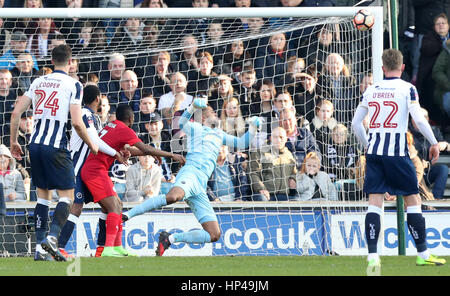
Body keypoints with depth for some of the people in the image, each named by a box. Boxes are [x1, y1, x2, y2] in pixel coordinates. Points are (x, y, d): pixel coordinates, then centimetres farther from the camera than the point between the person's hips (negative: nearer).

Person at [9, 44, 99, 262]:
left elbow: (16, 113, 10)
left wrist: (13, 141, 20)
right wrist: (91, 145, 5)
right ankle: (52, 237, -20)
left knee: (43, 195, 15)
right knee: (67, 195, 1)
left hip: (35, 145, 5)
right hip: (55, 146, -5)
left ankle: (40, 247, 9)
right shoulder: (73, 84, -3)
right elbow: (76, 122, -10)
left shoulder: (37, 82, 13)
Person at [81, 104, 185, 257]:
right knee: (114, 208, -17)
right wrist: (172, 155, -7)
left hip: (90, 169, 10)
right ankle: (108, 249, -29)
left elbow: (123, 151, 30)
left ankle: (117, 247, 18)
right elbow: (146, 149, -13)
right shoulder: (124, 130, -9)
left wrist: (148, 154, 28)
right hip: (96, 171, -10)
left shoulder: (111, 126, 19)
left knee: (118, 205, 16)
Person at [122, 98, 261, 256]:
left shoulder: (219, 134, 33)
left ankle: (170, 238, 5)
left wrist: (253, 127, 28)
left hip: (201, 187, 7)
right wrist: (192, 107, -23)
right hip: (191, 172, -7)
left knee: (214, 235, -4)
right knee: (173, 196, -43)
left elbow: (241, 143, 42)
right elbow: (181, 123, -9)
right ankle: (128, 214, -35)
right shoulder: (196, 128, 13)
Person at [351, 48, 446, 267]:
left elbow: (356, 123, 13)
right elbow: (419, 119, -12)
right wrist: (434, 143, 1)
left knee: (375, 202, 2)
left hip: (373, 151, 4)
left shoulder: (371, 90, 10)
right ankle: (422, 254, 8)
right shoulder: (406, 88, -2)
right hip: (396, 151, -4)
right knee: (412, 200, 6)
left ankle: (372, 256, -6)